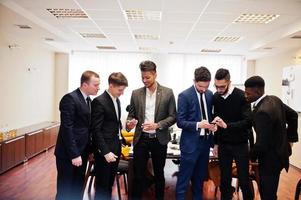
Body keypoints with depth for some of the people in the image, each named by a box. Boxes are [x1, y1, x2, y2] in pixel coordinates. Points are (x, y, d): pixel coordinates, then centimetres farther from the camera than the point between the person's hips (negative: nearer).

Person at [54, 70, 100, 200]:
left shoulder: (88, 100, 10)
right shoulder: (70, 98, -16)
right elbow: (67, 128, -20)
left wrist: (90, 149, 11)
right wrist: (74, 154, -20)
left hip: (82, 152, 8)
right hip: (68, 154, -8)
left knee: (78, 189, 17)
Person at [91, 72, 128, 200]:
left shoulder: (117, 100, 11)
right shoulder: (99, 102, -16)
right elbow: (96, 130, -18)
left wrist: (120, 141, 11)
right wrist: (105, 152, -22)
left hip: (116, 147, 8)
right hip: (104, 150, -8)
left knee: (110, 183, 18)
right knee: (102, 185, 6)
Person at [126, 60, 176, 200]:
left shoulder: (168, 93, -3)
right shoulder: (136, 94, 2)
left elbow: (172, 117, -3)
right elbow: (131, 115, 7)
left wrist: (157, 125, -18)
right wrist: (129, 123, -16)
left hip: (159, 139, 0)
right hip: (141, 139, 1)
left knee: (159, 174, 15)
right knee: (138, 174, 6)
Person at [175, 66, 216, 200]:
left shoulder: (209, 94, 6)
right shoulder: (184, 95, -12)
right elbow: (180, 122, -14)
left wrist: (213, 124, 1)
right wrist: (198, 125, -26)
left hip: (205, 141, 6)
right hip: (191, 142, -6)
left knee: (200, 176, 18)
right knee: (184, 177, 4)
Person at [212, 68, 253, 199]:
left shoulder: (241, 96, -13)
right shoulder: (215, 97, 1)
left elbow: (248, 122, -19)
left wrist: (227, 125, -31)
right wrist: (216, 143, 11)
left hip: (240, 145, -3)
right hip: (223, 145, 3)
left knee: (244, 179, 6)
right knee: (224, 178, 10)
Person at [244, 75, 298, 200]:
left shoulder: (262, 112, -31)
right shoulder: (274, 99, -1)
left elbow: (262, 143, -27)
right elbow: (293, 115, 14)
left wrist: (252, 155, -8)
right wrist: (290, 137, 17)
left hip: (271, 158, -9)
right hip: (279, 151, 9)